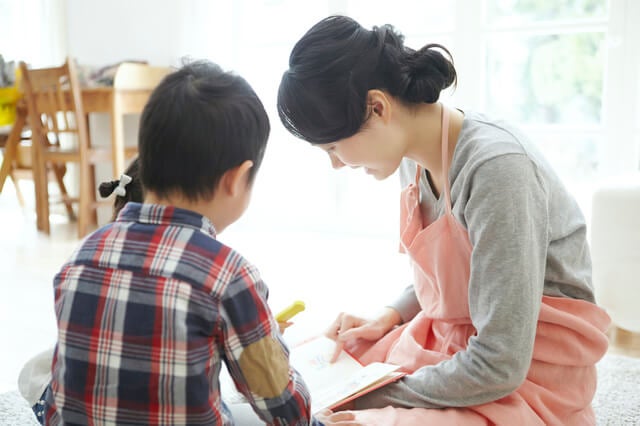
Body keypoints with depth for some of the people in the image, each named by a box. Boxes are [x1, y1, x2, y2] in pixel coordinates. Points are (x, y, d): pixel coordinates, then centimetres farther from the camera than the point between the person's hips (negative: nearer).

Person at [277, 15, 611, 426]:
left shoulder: (496, 167, -27)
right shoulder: (414, 154, -3)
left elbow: (499, 365, -26)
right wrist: (390, 316, -1)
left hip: (527, 377, -7)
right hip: (449, 341, 7)